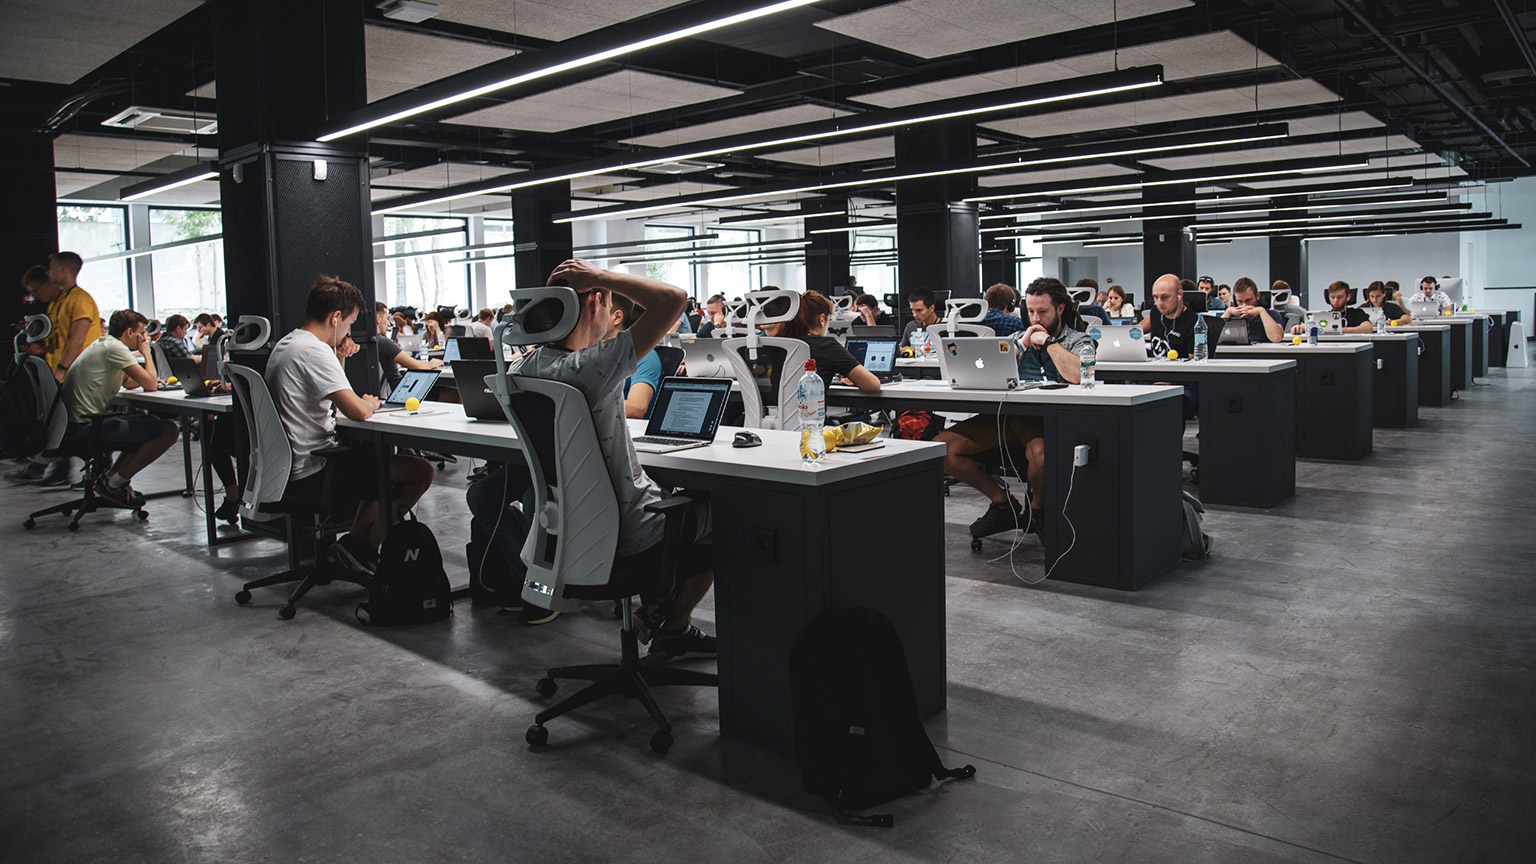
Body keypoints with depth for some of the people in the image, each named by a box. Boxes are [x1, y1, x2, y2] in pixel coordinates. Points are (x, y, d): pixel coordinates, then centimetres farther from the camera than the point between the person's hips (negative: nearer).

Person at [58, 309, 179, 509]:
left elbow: (129, 382, 31)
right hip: (87, 428, -11)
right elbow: (150, 385, -16)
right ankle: (113, 483, -7)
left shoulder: (103, 344, 19)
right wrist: (146, 352, -2)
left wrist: (150, 379, 12)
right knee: (168, 430, -16)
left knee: (152, 424, 25)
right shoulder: (114, 348, -13)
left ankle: (110, 477, 16)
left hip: (77, 423, 11)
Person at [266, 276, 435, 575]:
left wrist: (339, 361, 8)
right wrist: (371, 401, -4)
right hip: (311, 474, -11)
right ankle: (361, 545, 3)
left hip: (288, 467, 11)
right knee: (421, 472, -9)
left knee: (380, 458, 30)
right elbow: (357, 411, -27)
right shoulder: (314, 351, -20)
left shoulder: (285, 345, 13)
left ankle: (357, 537, 18)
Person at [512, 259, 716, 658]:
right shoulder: (592, 367, -31)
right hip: (630, 534, -8)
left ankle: (657, 608, 38)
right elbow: (675, 298, -33)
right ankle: (672, 625, 31)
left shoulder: (524, 368, -6)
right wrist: (599, 276, -23)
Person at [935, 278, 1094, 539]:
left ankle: (1037, 509, -7)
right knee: (941, 447, -16)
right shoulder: (1017, 338, 25)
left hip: (1046, 419, -5)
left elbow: (1078, 375, -13)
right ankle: (1002, 502, 1)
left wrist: (1048, 341, -2)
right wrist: (1023, 343, 7)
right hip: (1008, 415, 5)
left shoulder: (1078, 341, 11)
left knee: (1040, 452, -43)